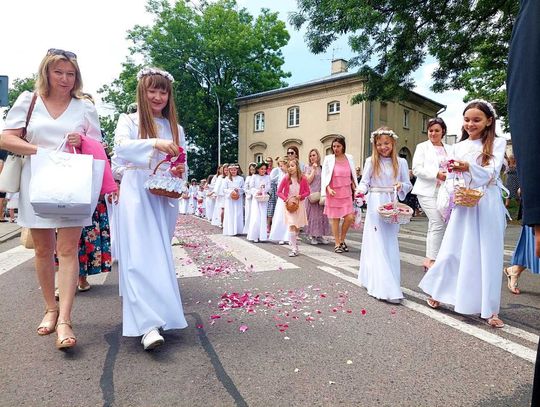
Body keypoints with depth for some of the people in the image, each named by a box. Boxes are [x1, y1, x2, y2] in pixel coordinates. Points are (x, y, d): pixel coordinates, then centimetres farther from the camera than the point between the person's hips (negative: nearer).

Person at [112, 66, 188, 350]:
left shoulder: (175, 128, 15)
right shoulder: (129, 121, 4)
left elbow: (182, 167, 15)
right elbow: (121, 146, -17)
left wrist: (180, 173, -9)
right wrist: (155, 143, -33)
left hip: (164, 199, 4)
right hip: (137, 196, -4)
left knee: (159, 255, 10)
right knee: (140, 256, -12)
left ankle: (152, 315, 27)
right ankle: (149, 324, -15)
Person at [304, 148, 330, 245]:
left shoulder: (322, 168, 10)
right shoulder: (308, 168, 1)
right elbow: (308, 181, -10)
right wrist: (314, 169, -11)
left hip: (321, 195, 4)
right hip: (312, 195, -4)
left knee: (321, 214, 5)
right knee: (312, 215, -1)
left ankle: (320, 235, 14)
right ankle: (311, 236, 6)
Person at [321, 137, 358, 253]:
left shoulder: (349, 158, 7)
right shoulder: (328, 159, -2)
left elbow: (353, 175, 15)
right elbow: (324, 175, -3)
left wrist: (355, 188, 8)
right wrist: (328, 188, -15)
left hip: (346, 193, 3)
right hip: (333, 193, -2)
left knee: (350, 217, -4)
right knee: (335, 218, 2)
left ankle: (342, 240, 18)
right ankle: (337, 244, 15)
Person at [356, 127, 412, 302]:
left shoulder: (401, 162, 7)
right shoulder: (371, 161, 3)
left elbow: (408, 184, 8)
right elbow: (364, 182, 1)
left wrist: (401, 186, -14)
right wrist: (360, 191, -20)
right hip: (375, 204, -2)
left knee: (390, 243, 7)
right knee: (377, 243, -7)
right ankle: (386, 288, -7)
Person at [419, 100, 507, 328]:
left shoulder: (497, 143, 3)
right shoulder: (458, 147, 13)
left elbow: (491, 172, -12)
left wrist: (468, 167, -30)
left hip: (487, 206, -2)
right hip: (462, 205, 2)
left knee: (488, 255, 1)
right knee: (452, 250, 3)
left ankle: (489, 309, 11)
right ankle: (437, 293, 21)